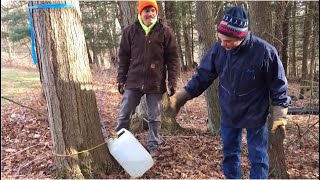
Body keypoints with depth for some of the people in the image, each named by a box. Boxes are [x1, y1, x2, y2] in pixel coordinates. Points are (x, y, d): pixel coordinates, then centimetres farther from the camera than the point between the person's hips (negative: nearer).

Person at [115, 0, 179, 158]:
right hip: (133, 81, 2)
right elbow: (124, 56, 8)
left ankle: (153, 145, 26)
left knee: (154, 117, 10)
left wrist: (172, 81, -5)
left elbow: (172, 58, -1)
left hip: (156, 83, -1)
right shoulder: (130, 31, 3)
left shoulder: (166, 32, -1)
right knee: (124, 115, 9)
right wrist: (121, 79, 5)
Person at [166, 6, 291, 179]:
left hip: (255, 116, -3)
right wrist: (180, 97, -10)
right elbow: (202, 76, -5)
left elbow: (278, 86, -10)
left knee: (258, 158, 12)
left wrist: (279, 117, -10)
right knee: (230, 153, 19)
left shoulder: (265, 52, -23)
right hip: (228, 114, 3)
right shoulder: (218, 49, -15)